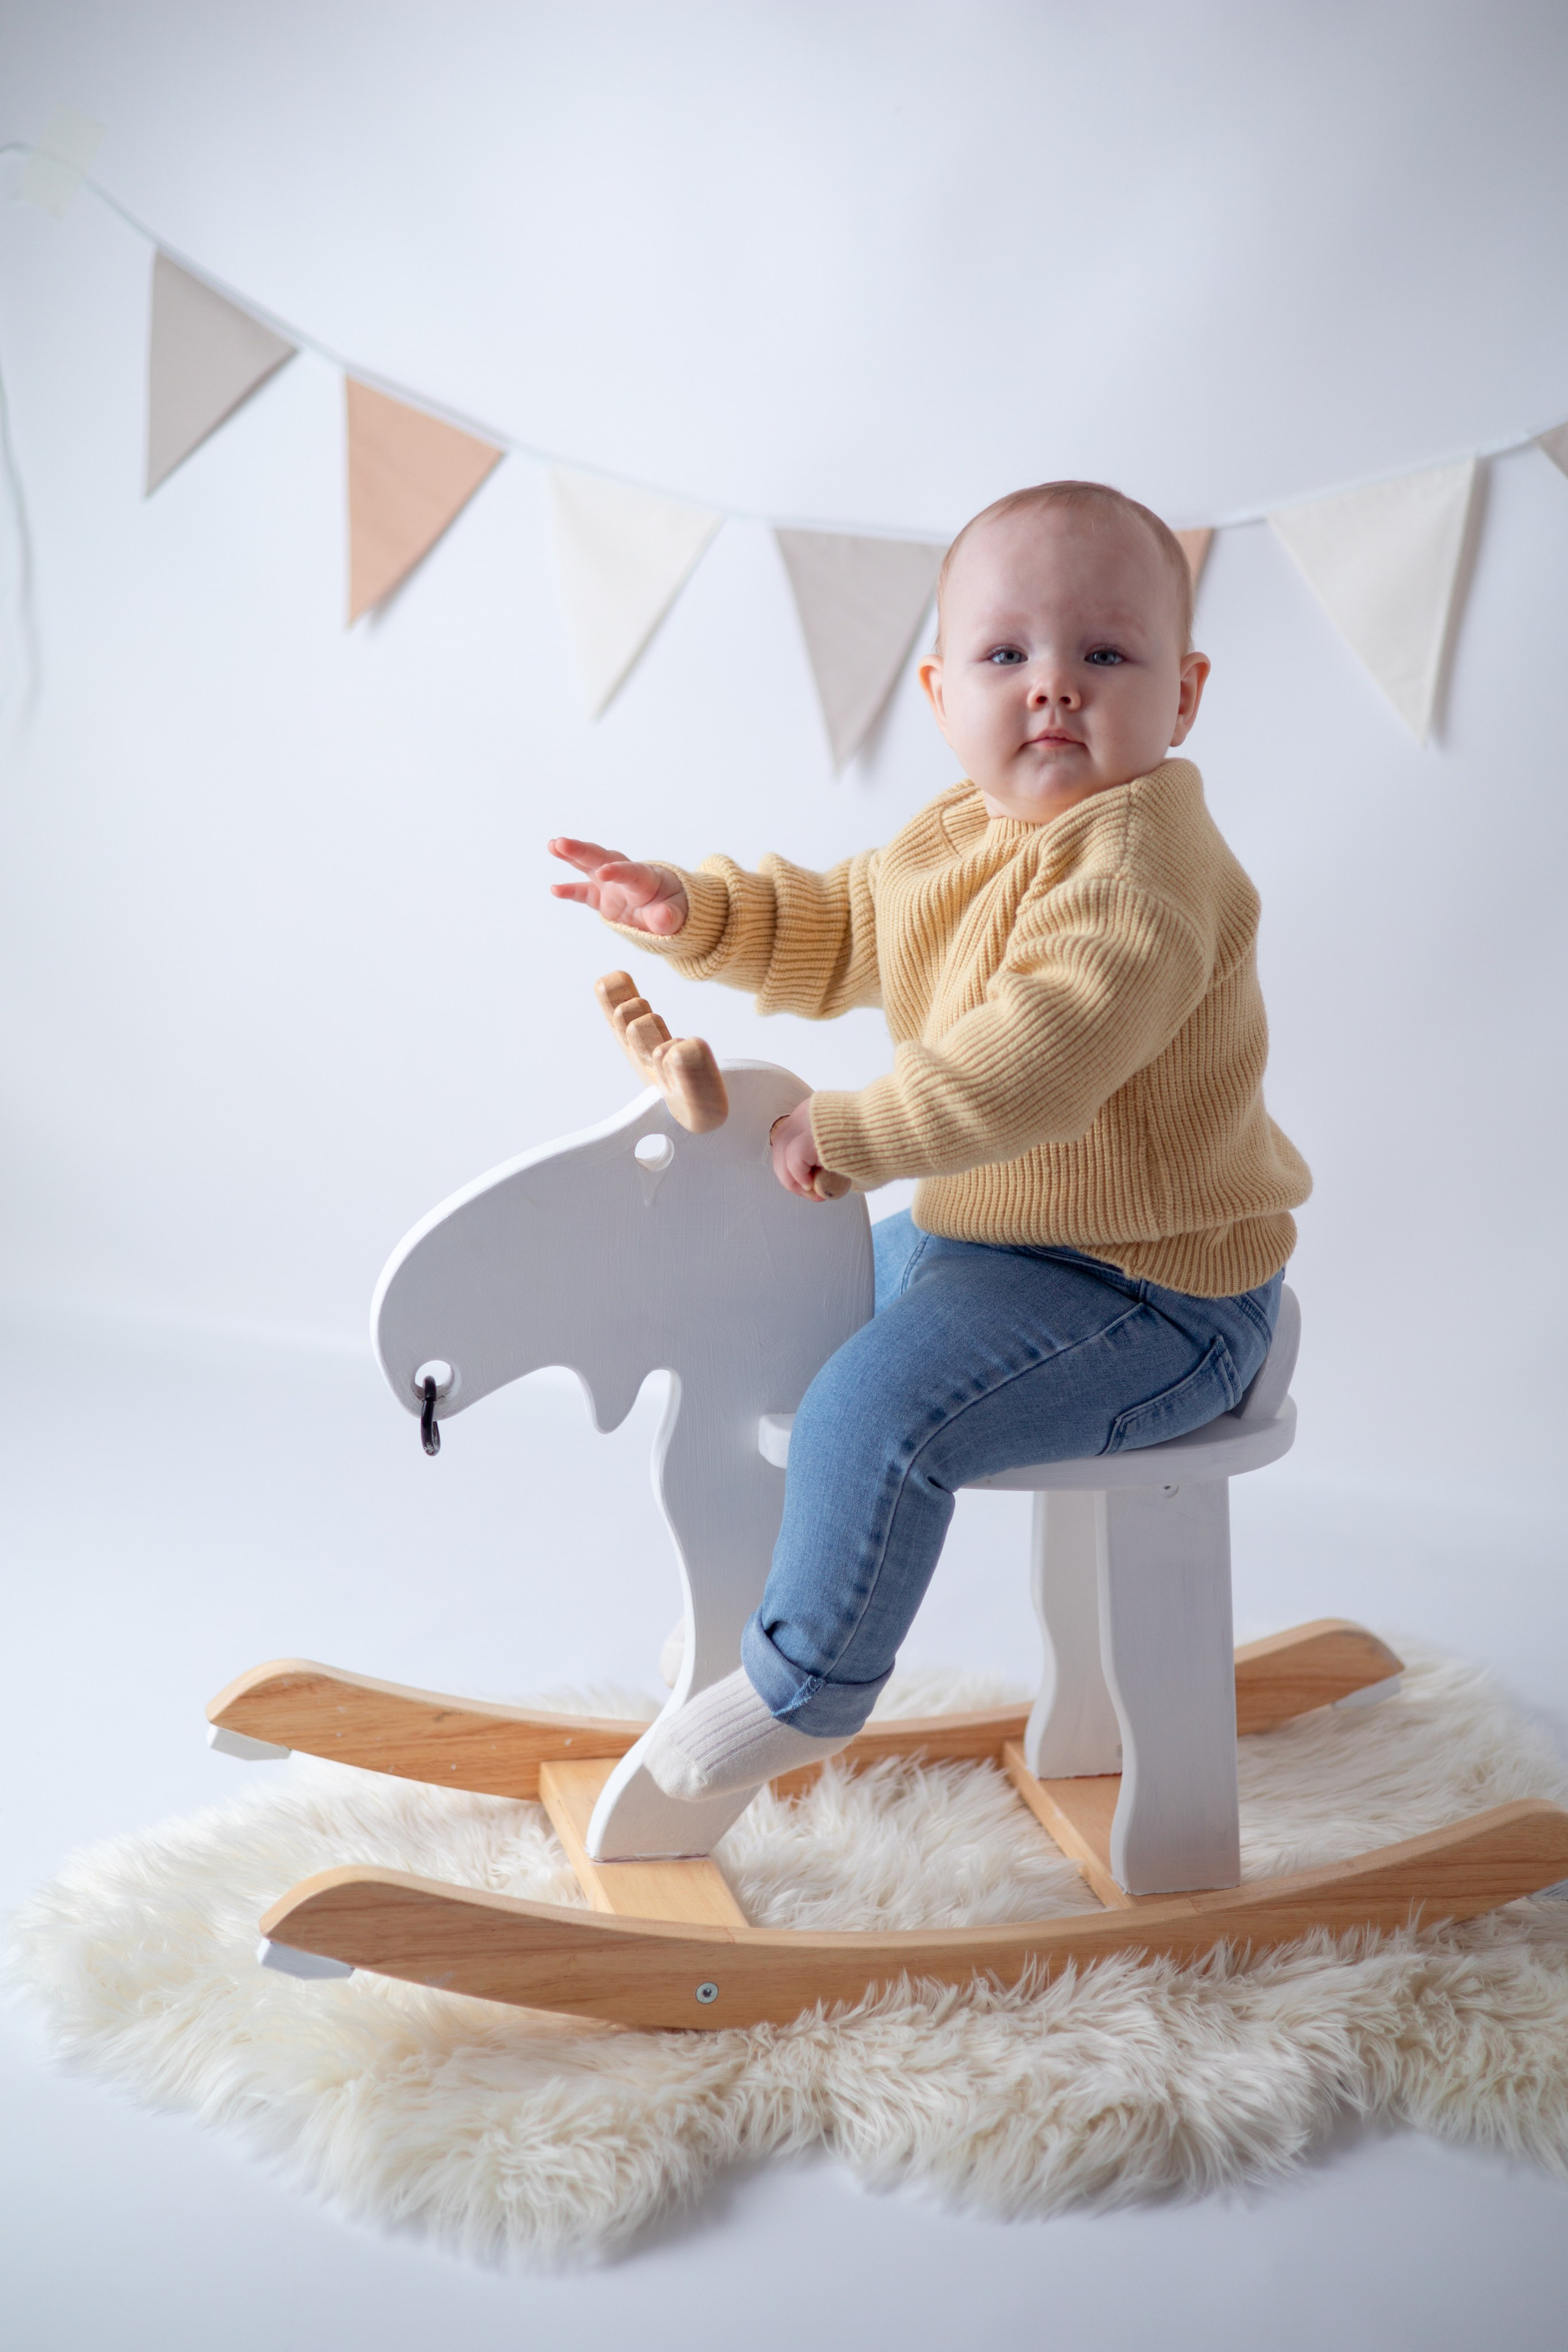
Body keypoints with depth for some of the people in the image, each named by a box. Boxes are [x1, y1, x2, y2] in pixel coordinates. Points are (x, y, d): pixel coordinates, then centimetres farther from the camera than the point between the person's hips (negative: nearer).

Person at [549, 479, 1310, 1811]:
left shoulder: (1139, 865, -25)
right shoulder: (962, 837, 7)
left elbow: (1041, 1056, -38)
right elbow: (837, 935, 20)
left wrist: (849, 1130, -31)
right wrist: (697, 913, 5)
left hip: (1147, 1301, -10)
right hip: (978, 1235, 10)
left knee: (876, 1402, -26)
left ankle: (809, 1684, -4)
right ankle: (795, 1568, 40)